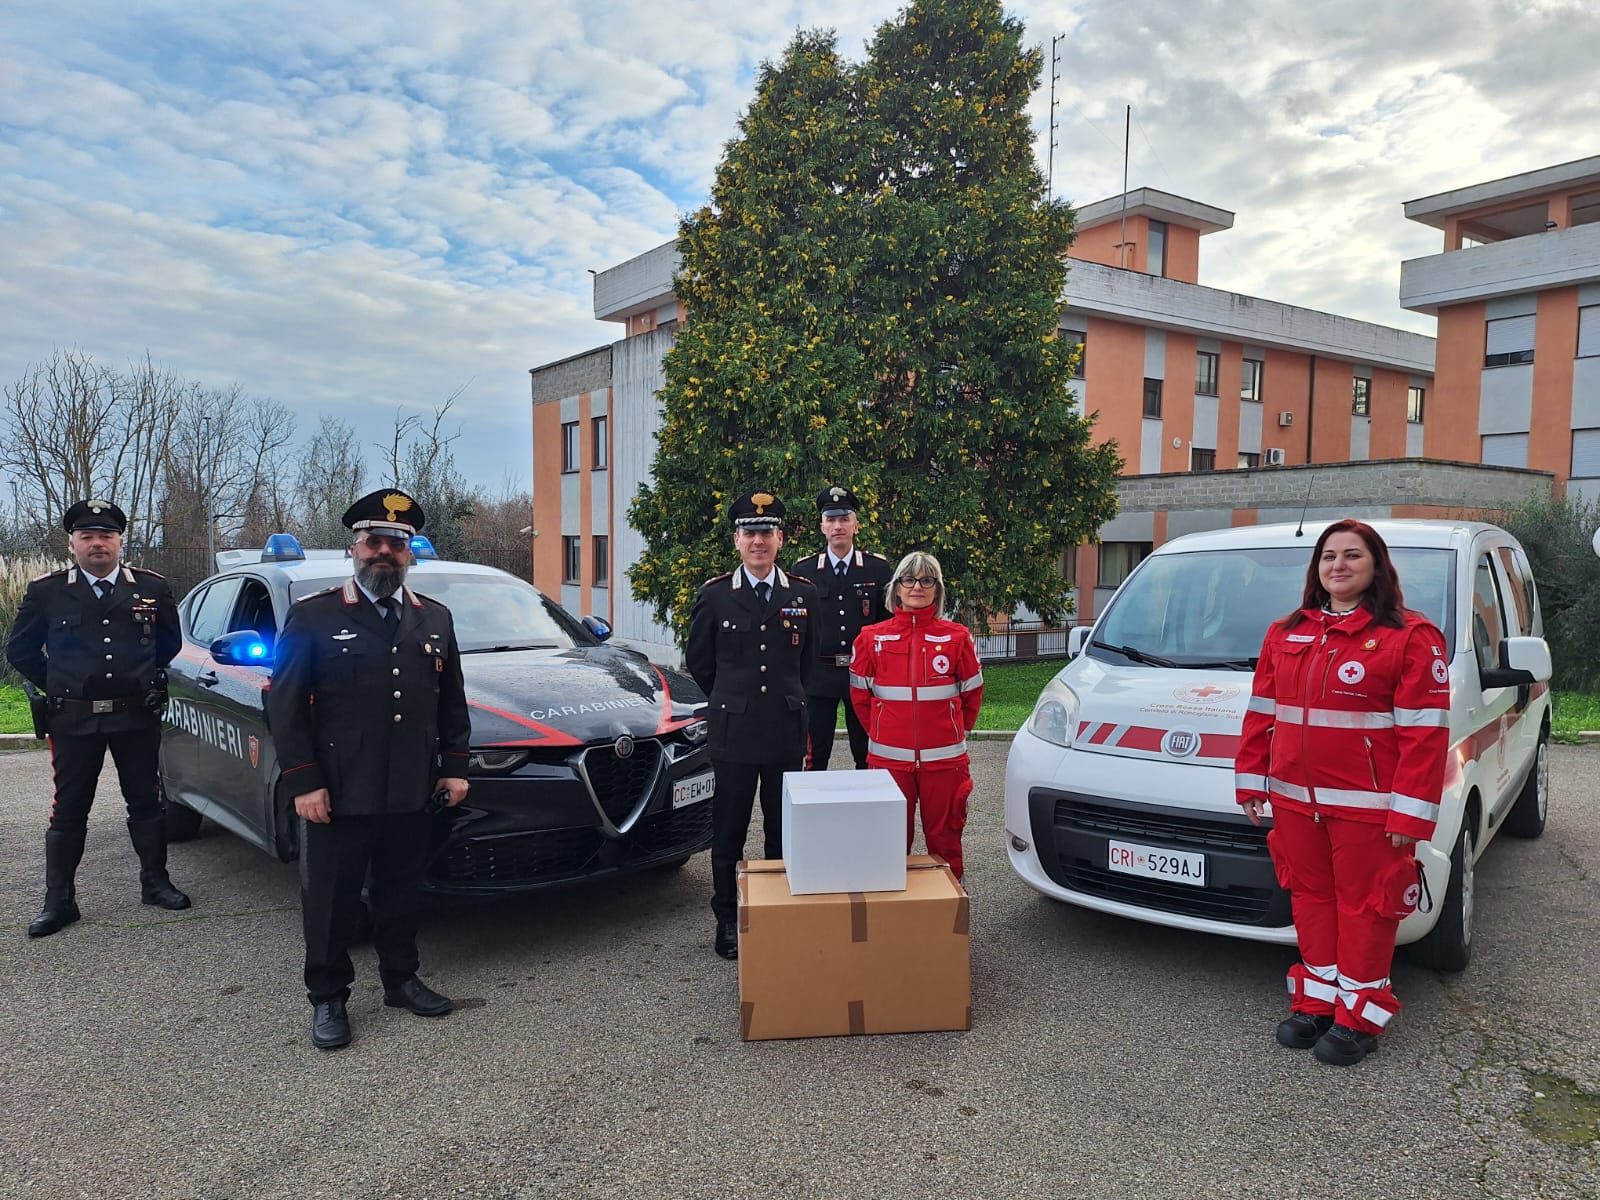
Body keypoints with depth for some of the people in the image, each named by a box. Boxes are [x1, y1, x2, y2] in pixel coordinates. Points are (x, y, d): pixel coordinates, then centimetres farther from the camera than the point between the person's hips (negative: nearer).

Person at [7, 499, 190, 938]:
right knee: (68, 810, 6)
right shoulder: (46, 591, -2)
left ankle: (155, 883, 23)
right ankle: (59, 901, 15)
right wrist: (56, 687, 6)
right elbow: (19, 650, 8)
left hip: (137, 716, 1)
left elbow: (170, 641, 15)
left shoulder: (151, 587, 1)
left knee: (145, 802, 10)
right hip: (73, 720, -1)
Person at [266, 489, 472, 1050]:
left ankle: (401, 980, 33)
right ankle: (327, 1000, 23)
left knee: (402, 895, 15)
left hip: (412, 795, 4)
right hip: (337, 796, -4)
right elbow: (285, 705, -6)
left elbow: (452, 702, 15)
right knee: (331, 902, 7)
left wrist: (454, 766, 8)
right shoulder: (313, 617, -3)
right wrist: (303, 782, -11)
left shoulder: (435, 619, 10)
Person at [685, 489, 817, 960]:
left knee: (784, 832, 10)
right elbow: (697, 659, 10)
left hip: (787, 731, 2)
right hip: (733, 732, -1)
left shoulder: (804, 594, 4)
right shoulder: (714, 594, -1)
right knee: (728, 834, 7)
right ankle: (727, 921, 20)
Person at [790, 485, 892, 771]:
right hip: (818, 676, 0)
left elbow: (888, 620, 6)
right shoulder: (802, 570, 2)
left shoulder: (878, 568, 3)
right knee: (815, 757, 3)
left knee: (868, 757, 9)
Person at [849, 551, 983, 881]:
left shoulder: (957, 637, 1)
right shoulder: (871, 638, 1)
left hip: (944, 758, 0)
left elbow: (972, 692, 11)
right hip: (888, 758, 0)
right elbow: (859, 695, 10)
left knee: (944, 840, 9)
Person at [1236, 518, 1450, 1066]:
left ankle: (1360, 1014, 20)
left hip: (1366, 805, -5)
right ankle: (1316, 1000, 28)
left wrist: (1409, 813, -14)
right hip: (1295, 800, 5)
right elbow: (1261, 715, 12)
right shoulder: (1285, 634, 10)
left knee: (1364, 904, 5)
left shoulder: (1411, 637, -7)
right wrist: (1251, 783, 9)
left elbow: (1425, 733, -11)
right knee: (1312, 898, 14)